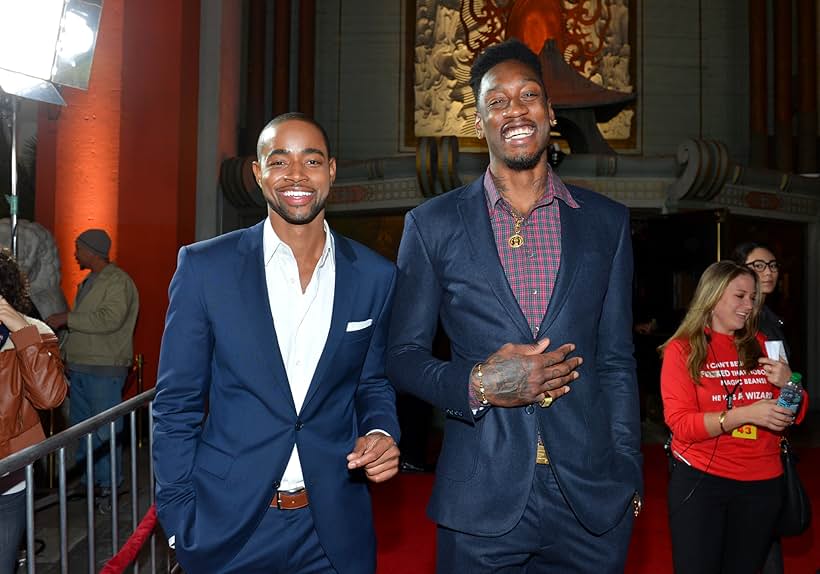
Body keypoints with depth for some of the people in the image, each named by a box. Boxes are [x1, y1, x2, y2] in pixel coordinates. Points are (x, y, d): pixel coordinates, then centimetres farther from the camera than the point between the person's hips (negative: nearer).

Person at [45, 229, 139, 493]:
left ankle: (108, 484, 8)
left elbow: (111, 319, -25)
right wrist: (65, 353, 21)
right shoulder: (88, 282, 18)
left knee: (105, 431, -2)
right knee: (80, 427, 16)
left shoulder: (118, 281, -11)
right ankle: (84, 478, 27)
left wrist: (67, 318, -19)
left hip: (104, 369, -9)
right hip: (80, 367, 9)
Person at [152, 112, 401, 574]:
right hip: (227, 526, -1)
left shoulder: (375, 275, -2)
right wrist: (180, 524, -5)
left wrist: (380, 433, -10)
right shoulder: (205, 266, -7)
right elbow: (176, 404, -3)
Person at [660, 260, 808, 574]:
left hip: (762, 484, 4)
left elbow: (795, 415, 9)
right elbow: (680, 424, -15)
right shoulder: (682, 349, -7)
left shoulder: (760, 345, 7)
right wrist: (745, 414, -25)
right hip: (700, 480, -4)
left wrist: (789, 384, -12)